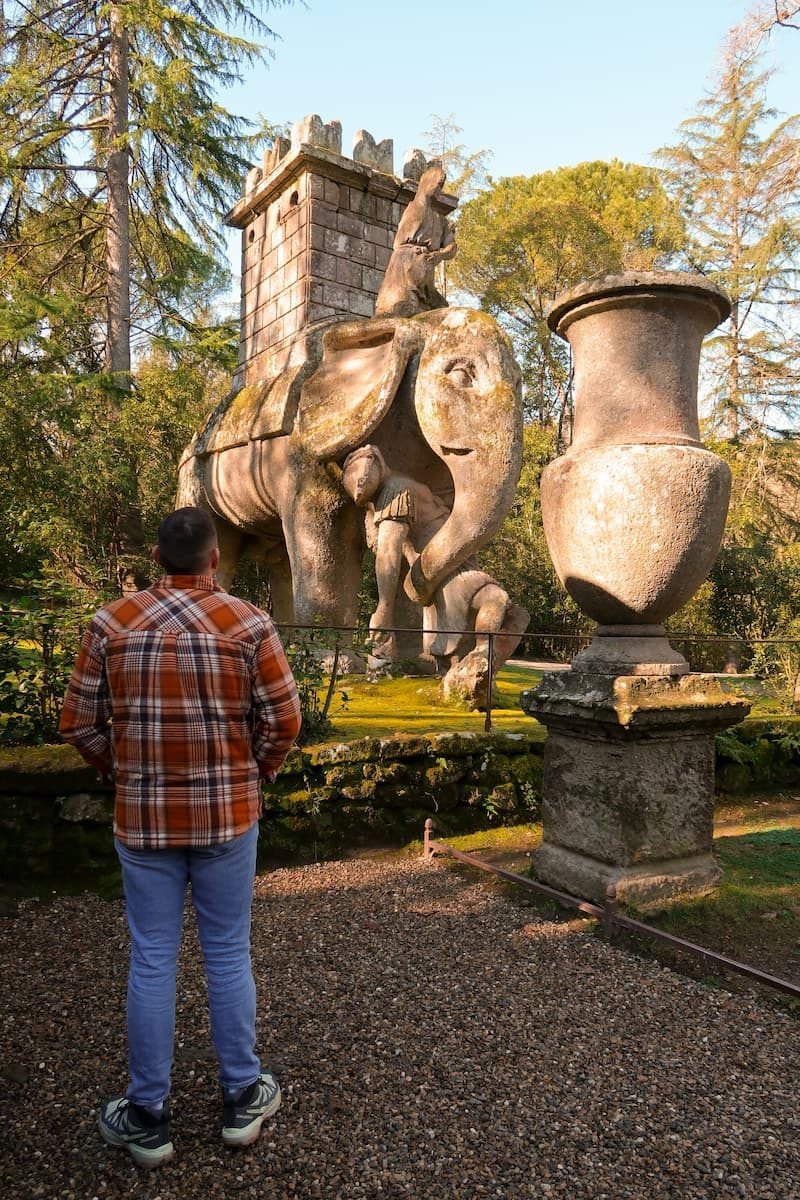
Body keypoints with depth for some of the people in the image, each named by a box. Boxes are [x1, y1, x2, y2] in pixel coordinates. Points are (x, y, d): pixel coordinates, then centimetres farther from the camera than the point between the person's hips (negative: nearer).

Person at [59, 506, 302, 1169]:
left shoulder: (110, 623, -4)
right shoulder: (249, 623, -9)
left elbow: (79, 724, -1)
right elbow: (284, 720, -8)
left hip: (141, 816, 1)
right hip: (228, 815, -1)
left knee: (152, 961, 13)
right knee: (229, 955, 14)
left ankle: (148, 1118, 29)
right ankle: (242, 1099, 31)